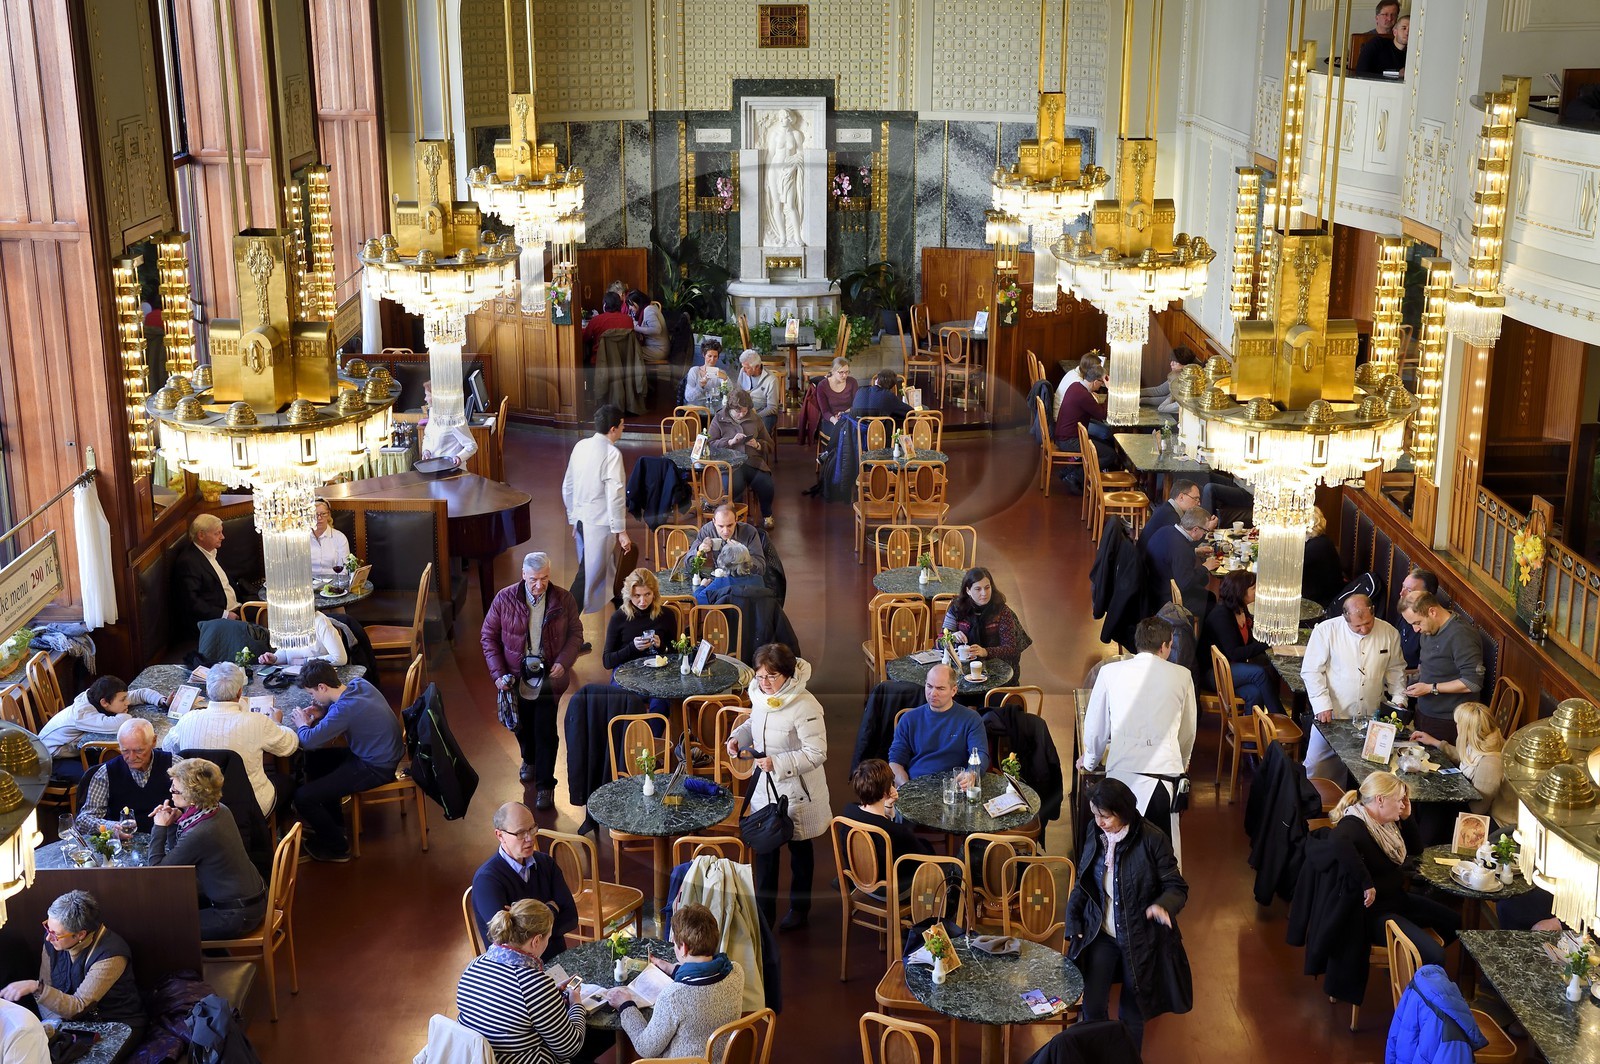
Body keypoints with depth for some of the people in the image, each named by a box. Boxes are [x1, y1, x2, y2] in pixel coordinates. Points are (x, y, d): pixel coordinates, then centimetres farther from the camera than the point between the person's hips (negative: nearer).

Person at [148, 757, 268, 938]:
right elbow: (177, 854, 9)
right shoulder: (219, 810, -2)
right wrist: (175, 822, -5)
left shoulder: (200, 834, -28)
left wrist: (160, 827, -9)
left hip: (236, 915, -9)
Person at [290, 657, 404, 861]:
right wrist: (323, 711, 1)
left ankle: (337, 847, 11)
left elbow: (309, 740, -26)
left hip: (376, 769, -10)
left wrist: (302, 724, -4)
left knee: (302, 797, -10)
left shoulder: (344, 709, -29)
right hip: (385, 752, 10)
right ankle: (331, 821, 37)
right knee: (314, 759, 25)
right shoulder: (359, 683, -3)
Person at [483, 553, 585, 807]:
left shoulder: (563, 600, -9)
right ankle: (529, 760, 51)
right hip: (516, 678, 2)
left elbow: (575, 634, 1)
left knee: (546, 732, -3)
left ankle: (545, 786, 10)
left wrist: (563, 662, -16)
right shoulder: (505, 599, -9)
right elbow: (488, 636, -2)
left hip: (548, 679, -2)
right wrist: (498, 673, -10)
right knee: (523, 727, 21)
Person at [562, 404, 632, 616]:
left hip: (581, 519, 8)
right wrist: (621, 531, -15)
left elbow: (567, 487, 13)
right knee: (590, 575, -1)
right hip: (600, 523, -8)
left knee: (588, 569, 19)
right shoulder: (611, 453, -17)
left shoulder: (580, 446, 6)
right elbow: (615, 495, -20)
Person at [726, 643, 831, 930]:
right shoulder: (759, 694, -5)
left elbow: (816, 753, -26)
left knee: (800, 848, 16)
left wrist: (777, 763, -31)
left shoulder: (805, 706, -27)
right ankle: (764, 911, 21)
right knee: (764, 847, 9)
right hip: (765, 787, 5)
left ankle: (800, 907, 35)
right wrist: (738, 737, -4)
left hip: (797, 791, -5)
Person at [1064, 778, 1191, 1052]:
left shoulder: (1152, 839, -17)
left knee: (1131, 1012, 9)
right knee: (1092, 1007, -1)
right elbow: (1083, 884, 9)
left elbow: (1177, 887, -13)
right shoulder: (1096, 836, -3)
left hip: (1140, 938, -3)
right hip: (1101, 934, 3)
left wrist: (1163, 905, -34)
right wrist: (1073, 923, 0)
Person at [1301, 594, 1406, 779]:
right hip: (1332, 715, -3)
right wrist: (1322, 705, -14)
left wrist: (1398, 699, 2)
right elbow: (1311, 670, -8)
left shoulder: (1389, 633, -1)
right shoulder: (1326, 631, -11)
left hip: (1372, 716, 3)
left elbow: (1396, 669, 13)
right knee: (1317, 767, 1)